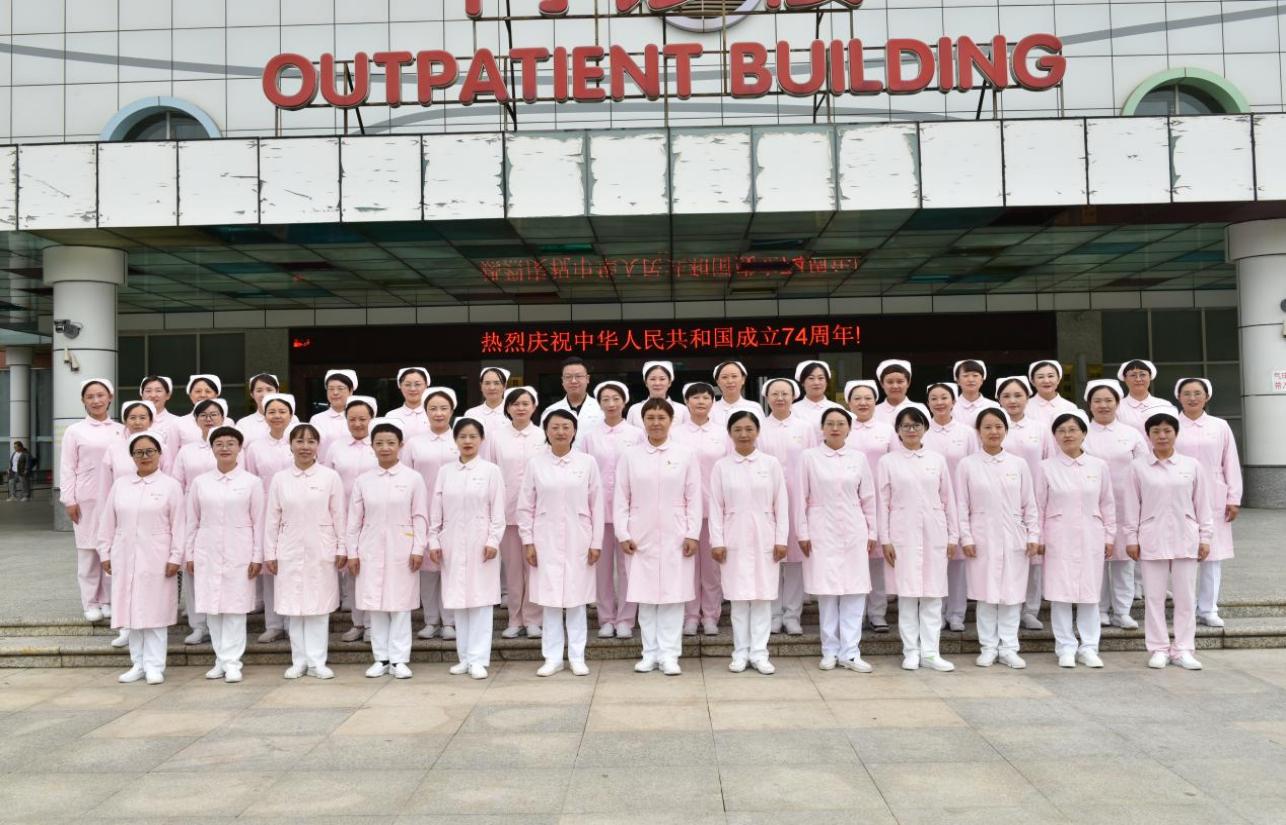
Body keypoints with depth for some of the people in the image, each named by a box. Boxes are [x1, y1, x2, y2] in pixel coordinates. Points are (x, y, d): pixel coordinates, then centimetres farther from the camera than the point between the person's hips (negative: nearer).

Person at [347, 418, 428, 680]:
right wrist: (352, 552, 3)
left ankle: (399, 659, 8)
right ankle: (381, 658, 14)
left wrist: (418, 549, -6)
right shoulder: (363, 480, 5)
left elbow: (420, 517, -1)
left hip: (401, 551, -2)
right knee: (375, 605, 5)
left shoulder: (413, 478, -1)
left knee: (400, 605, 1)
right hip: (371, 551, 2)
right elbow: (354, 519, 7)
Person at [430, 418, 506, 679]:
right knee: (458, 602, 7)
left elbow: (498, 511, -3)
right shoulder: (445, 471, 7)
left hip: (480, 543, -3)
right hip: (452, 544, 3)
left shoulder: (491, 470, -1)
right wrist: (433, 541, 4)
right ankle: (464, 657, 15)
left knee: (480, 601, -2)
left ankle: (478, 659, 1)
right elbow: (436, 510, 9)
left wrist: (493, 540, -10)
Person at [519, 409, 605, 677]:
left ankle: (577, 657, 15)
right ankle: (553, 657, 12)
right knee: (550, 600, 3)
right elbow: (525, 507, 4)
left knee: (576, 600, 5)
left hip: (578, 541, 0)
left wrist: (596, 542, -1)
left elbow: (596, 505, 2)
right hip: (546, 541, 0)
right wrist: (527, 541, 0)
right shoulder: (535, 464, 0)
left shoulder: (587, 463, 0)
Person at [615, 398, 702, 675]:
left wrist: (693, 534, -4)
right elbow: (621, 499, 4)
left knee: (673, 595, 0)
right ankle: (650, 653, 13)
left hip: (675, 537, -1)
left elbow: (694, 498, 1)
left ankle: (669, 654, 6)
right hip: (642, 537, 1)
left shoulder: (685, 455, 2)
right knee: (646, 596, 4)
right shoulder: (629, 456, 4)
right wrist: (623, 534, -2)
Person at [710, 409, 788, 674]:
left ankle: (759, 653, 9)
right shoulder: (721, 466, 2)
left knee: (763, 596, 2)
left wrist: (781, 539, -2)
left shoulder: (771, 464, 2)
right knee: (739, 597, 3)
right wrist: (717, 541, -4)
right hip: (735, 539, 0)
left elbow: (781, 505, 2)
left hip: (764, 538, 0)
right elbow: (716, 507, 2)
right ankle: (740, 652, 12)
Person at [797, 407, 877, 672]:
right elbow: (802, 497, 1)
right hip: (822, 531, -2)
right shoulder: (809, 457, 0)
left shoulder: (858, 458, 5)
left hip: (853, 532, 2)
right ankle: (830, 652, 11)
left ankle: (850, 653, 6)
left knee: (854, 592, 0)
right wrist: (802, 532, -2)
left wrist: (872, 533, 9)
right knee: (827, 592, 1)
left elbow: (868, 498, 9)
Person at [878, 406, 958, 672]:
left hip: (934, 534, 2)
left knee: (933, 595, 3)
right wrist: (885, 540, -5)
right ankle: (911, 652, 8)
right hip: (903, 534, -2)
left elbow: (948, 500, 10)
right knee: (907, 594, 0)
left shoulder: (937, 460, 9)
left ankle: (930, 652, 9)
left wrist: (952, 536, 6)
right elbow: (882, 503, 1)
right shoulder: (888, 462, 3)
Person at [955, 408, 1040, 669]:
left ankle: (1008, 648, 13)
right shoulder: (967, 465, 1)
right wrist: (966, 538, -5)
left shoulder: (1019, 464, 6)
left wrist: (1033, 535, 2)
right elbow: (961, 506, 0)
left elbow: (1030, 504, 8)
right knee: (986, 595, 3)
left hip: (1014, 539, 1)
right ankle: (988, 647, 13)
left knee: (1012, 595, 4)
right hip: (982, 539, -1)